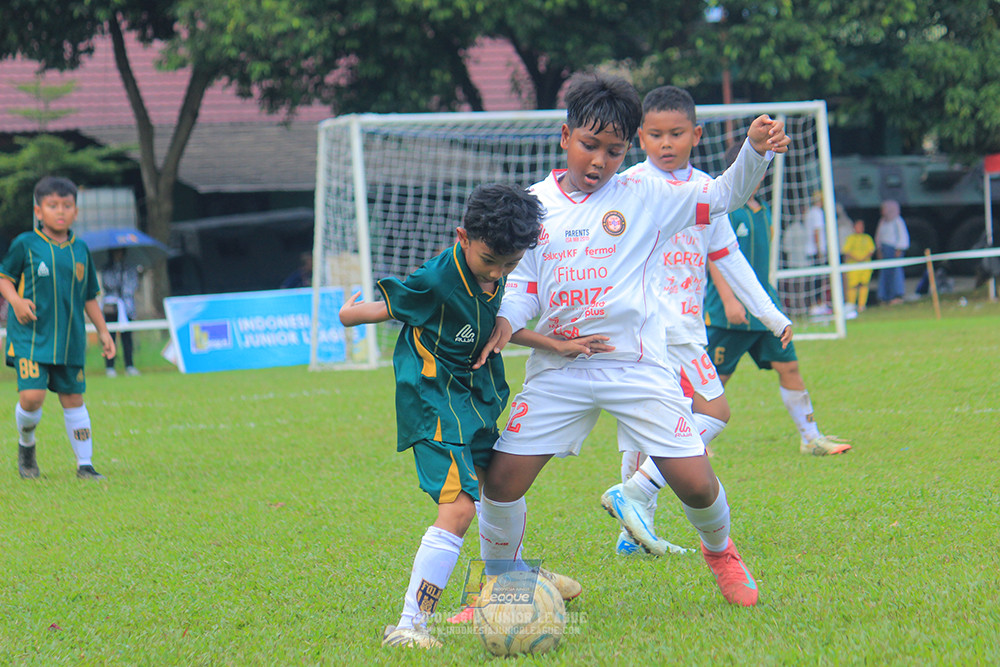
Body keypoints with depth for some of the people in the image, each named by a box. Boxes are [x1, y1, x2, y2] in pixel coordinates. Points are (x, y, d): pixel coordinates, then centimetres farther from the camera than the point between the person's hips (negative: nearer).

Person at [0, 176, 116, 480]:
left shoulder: (80, 250, 8)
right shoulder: (26, 245, -3)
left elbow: (89, 297, 16)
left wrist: (103, 332, 13)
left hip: (69, 339, 3)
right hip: (31, 337, -3)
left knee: (73, 398, 5)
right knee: (32, 396, -14)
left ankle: (84, 464, 13)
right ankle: (26, 443, 15)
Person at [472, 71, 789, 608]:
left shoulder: (643, 196, 2)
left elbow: (723, 195, 1)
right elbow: (523, 281, 12)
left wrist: (755, 152, -17)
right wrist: (507, 320, -9)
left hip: (637, 363, -2)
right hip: (558, 368, 2)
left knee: (695, 483, -6)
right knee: (502, 479, -8)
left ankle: (719, 550, 27)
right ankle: (500, 585, 15)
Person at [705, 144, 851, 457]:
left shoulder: (762, 209, 15)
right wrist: (729, 300, -24)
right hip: (728, 312, -7)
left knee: (788, 366, 2)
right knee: (716, 377, -2)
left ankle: (811, 437, 7)